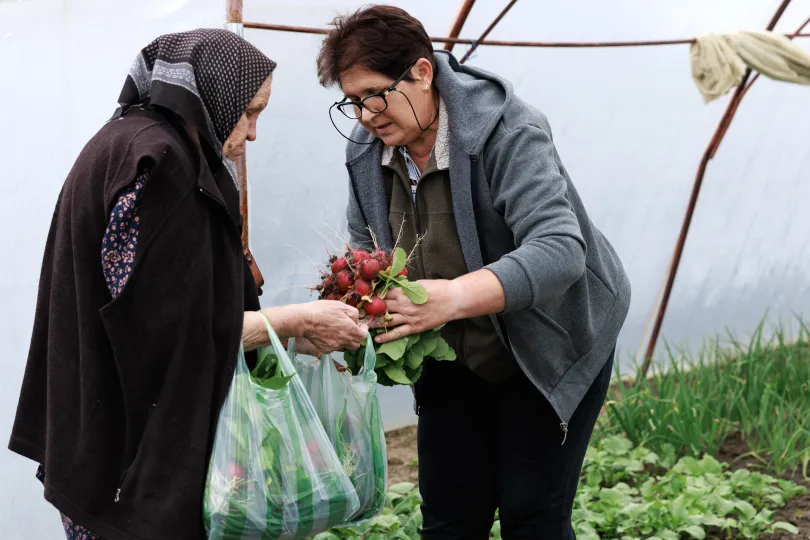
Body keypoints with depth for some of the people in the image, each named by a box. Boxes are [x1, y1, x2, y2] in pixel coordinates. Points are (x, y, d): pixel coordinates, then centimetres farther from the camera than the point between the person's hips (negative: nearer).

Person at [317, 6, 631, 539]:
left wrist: (455, 296, -50)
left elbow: (559, 250, -37)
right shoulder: (367, 152, -6)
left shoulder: (507, 131, -27)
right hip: (457, 359, 6)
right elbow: (365, 250, 6)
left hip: (550, 349, -5)